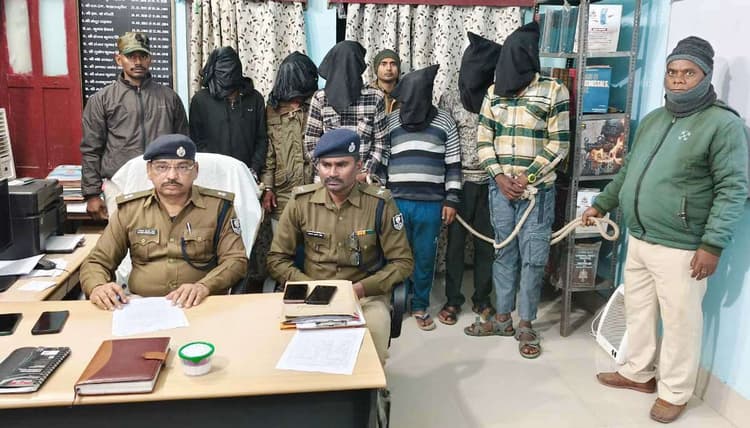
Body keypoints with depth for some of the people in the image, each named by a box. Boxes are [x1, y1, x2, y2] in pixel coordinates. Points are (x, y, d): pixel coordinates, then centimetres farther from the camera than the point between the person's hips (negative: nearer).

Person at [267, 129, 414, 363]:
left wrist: (363, 288, -15)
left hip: (366, 295, -1)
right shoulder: (301, 201, -2)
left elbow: (403, 262, -1)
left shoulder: (379, 203, -8)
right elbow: (277, 258, 6)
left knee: (375, 328, -32)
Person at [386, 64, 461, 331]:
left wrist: (451, 200, -2)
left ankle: (420, 306, 24)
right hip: (396, 201, 1)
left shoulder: (444, 122, 2)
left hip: (431, 204, 0)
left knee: (425, 257, 9)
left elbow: (453, 164, 3)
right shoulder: (390, 121, 4)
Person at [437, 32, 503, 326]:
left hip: (490, 182, 1)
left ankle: (482, 299, 25)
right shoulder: (450, 99, 0)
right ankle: (452, 300, 19)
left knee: (487, 242, 9)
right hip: (460, 182, -1)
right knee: (455, 241, 6)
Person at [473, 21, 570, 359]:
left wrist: (527, 178, -12)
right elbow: (483, 140, 6)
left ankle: (526, 325, 14)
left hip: (537, 189, -3)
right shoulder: (494, 93, 8)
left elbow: (559, 144, -7)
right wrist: (500, 176, -6)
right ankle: (503, 318, 24)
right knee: (504, 254, 12)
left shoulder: (553, 91, -5)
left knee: (533, 258, 1)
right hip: (500, 187, 4)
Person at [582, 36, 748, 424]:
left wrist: (713, 244, -20)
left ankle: (674, 392, 22)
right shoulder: (651, 120, 13)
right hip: (638, 240, 7)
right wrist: (602, 204, 23)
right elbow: (628, 170, 24)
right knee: (638, 311, 18)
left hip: (681, 249, -7)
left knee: (680, 322, 4)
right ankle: (638, 373, 36)